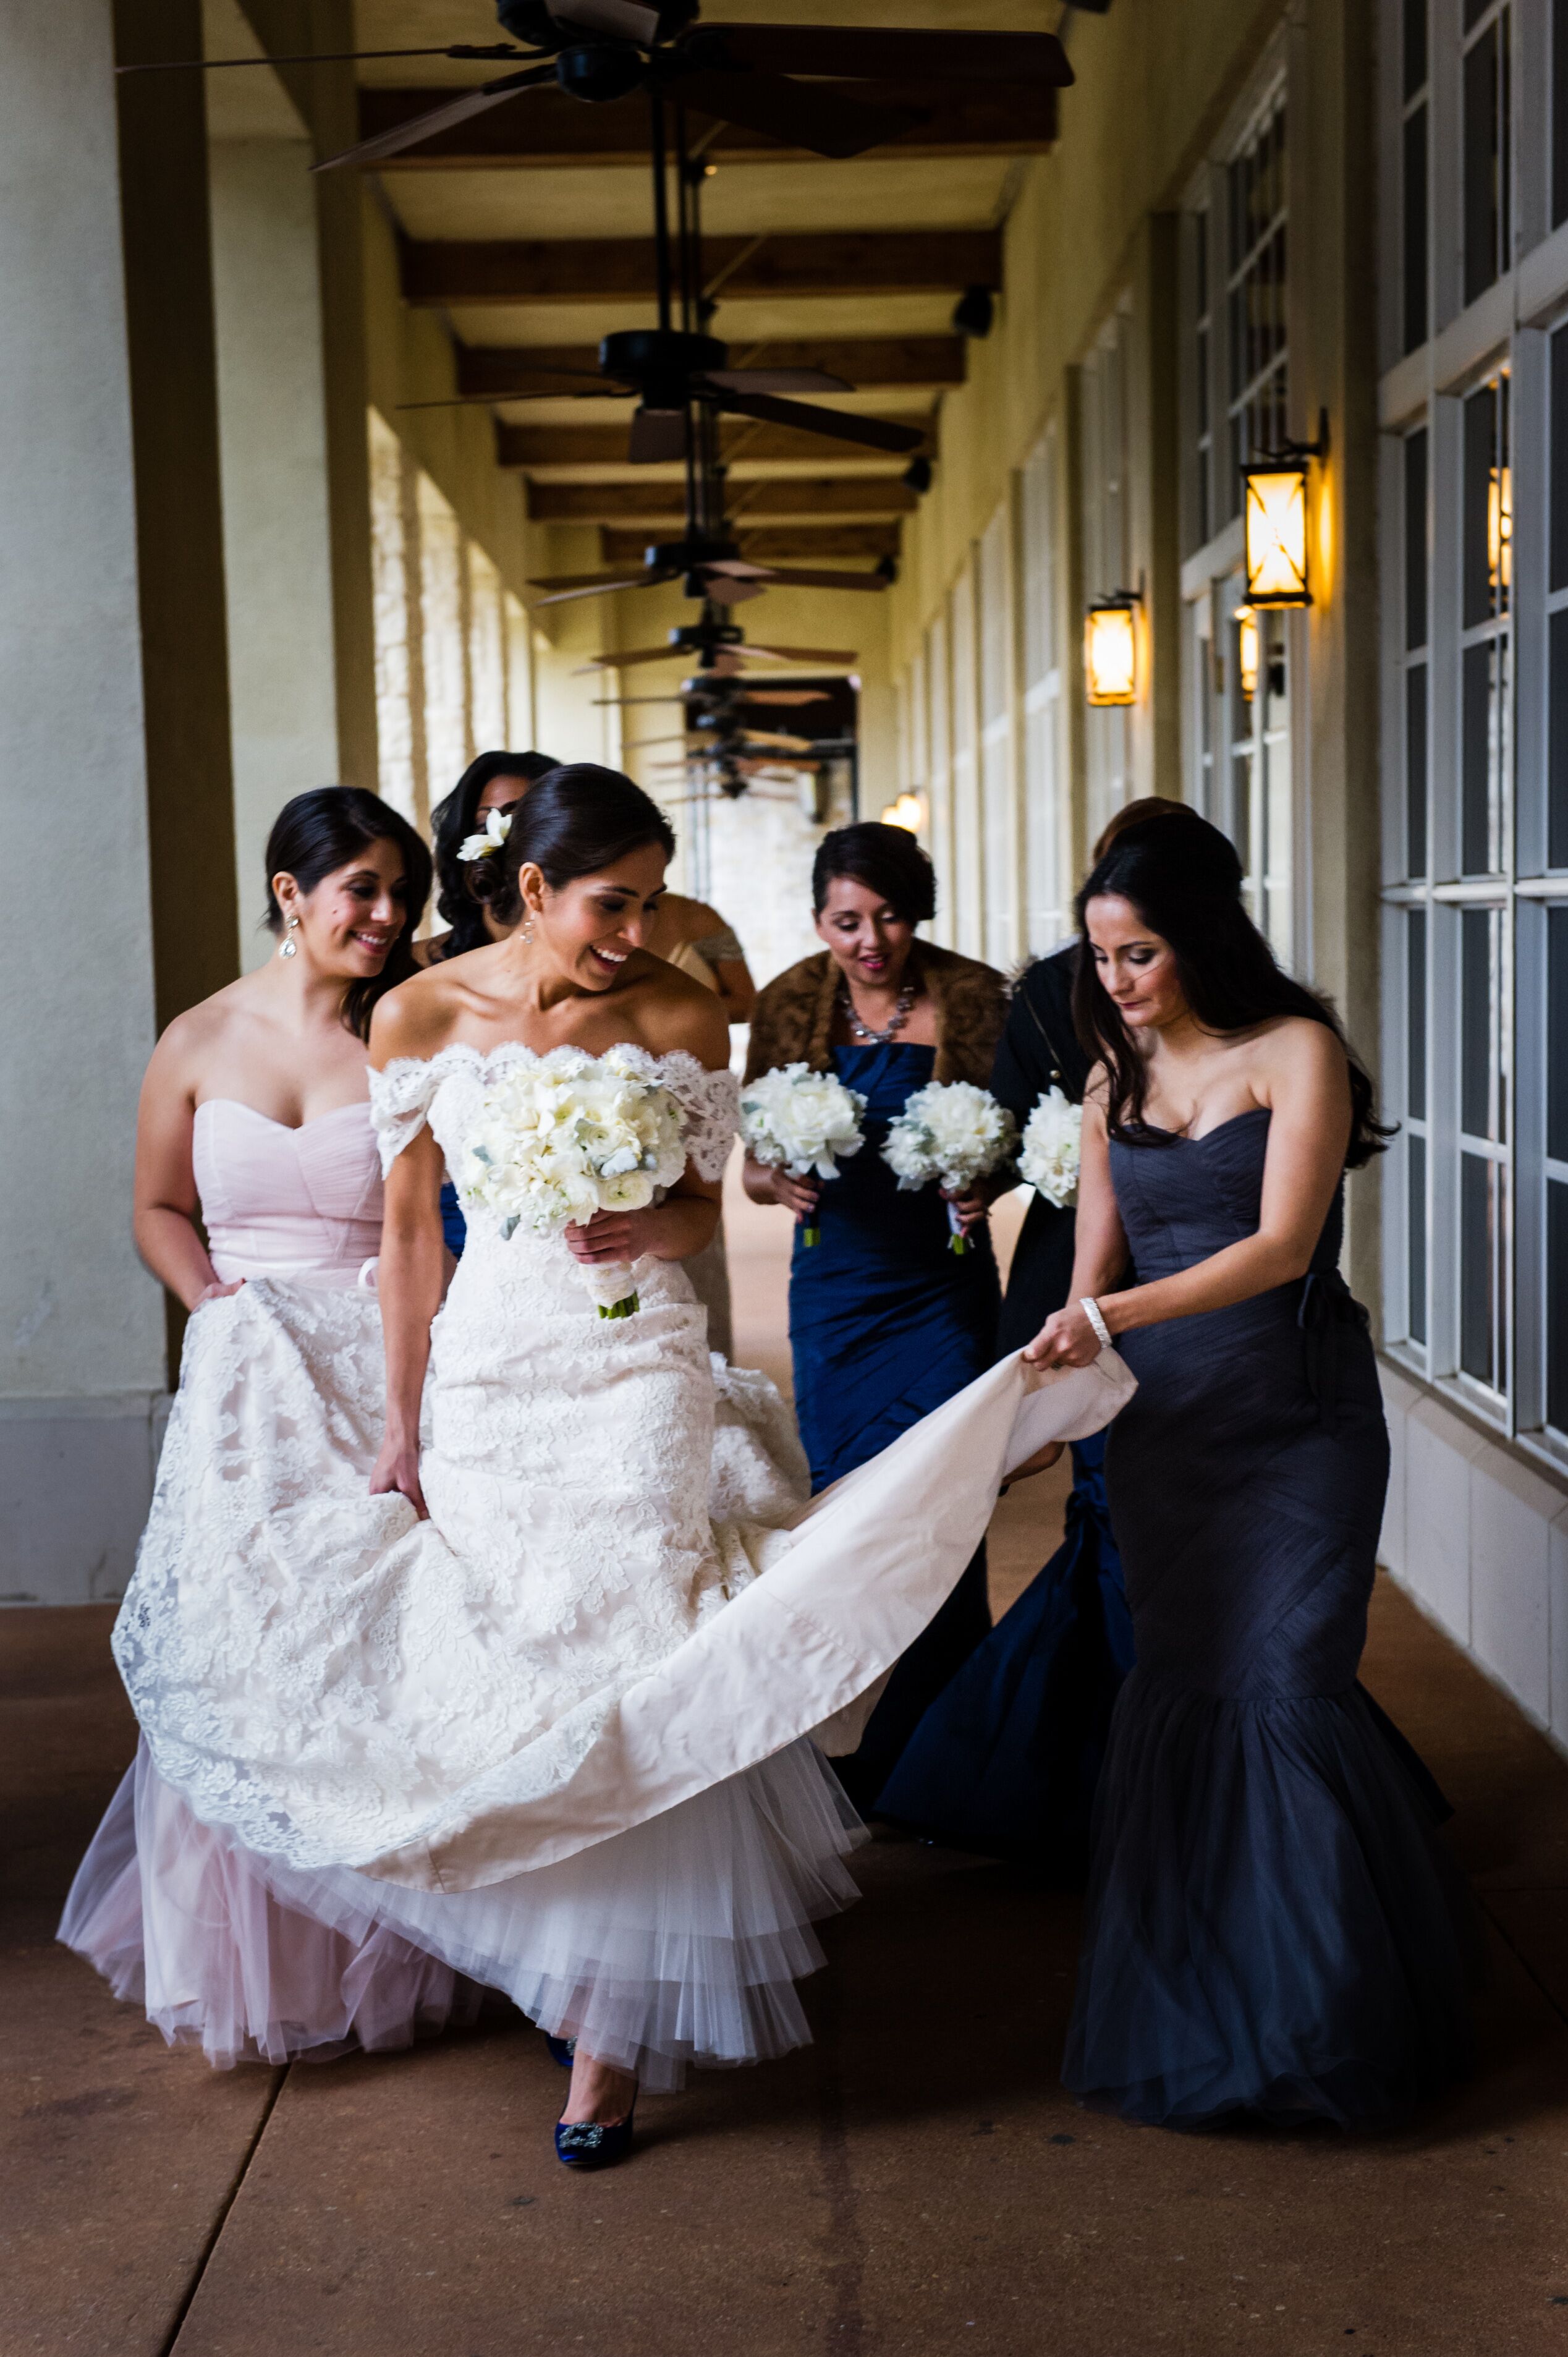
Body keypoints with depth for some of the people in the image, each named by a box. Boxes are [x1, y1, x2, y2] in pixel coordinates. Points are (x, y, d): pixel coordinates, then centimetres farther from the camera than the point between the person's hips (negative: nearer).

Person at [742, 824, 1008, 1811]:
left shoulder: (972, 995, -5)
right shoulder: (790, 1003, 0)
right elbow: (753, 1167, 3)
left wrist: (986, 1179, -20)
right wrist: (777, 1180, -19)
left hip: (943, 1287, -2)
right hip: (834, 1291, 2)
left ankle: (900, 1763, 7)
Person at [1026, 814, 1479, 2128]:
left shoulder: (1296, 1052, -6)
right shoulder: (1116, 1085, 12)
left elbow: (1280, 1246, -17)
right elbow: (1095, 1273, 13)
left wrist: (1112, 1318, -26)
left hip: (1296, 1423, -5)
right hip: (1164, 1423, 5)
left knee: (1285, 1687, -8)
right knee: (1182, 1688, 5)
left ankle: (1328, 2013, 7)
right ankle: (1194, 2007, 18)